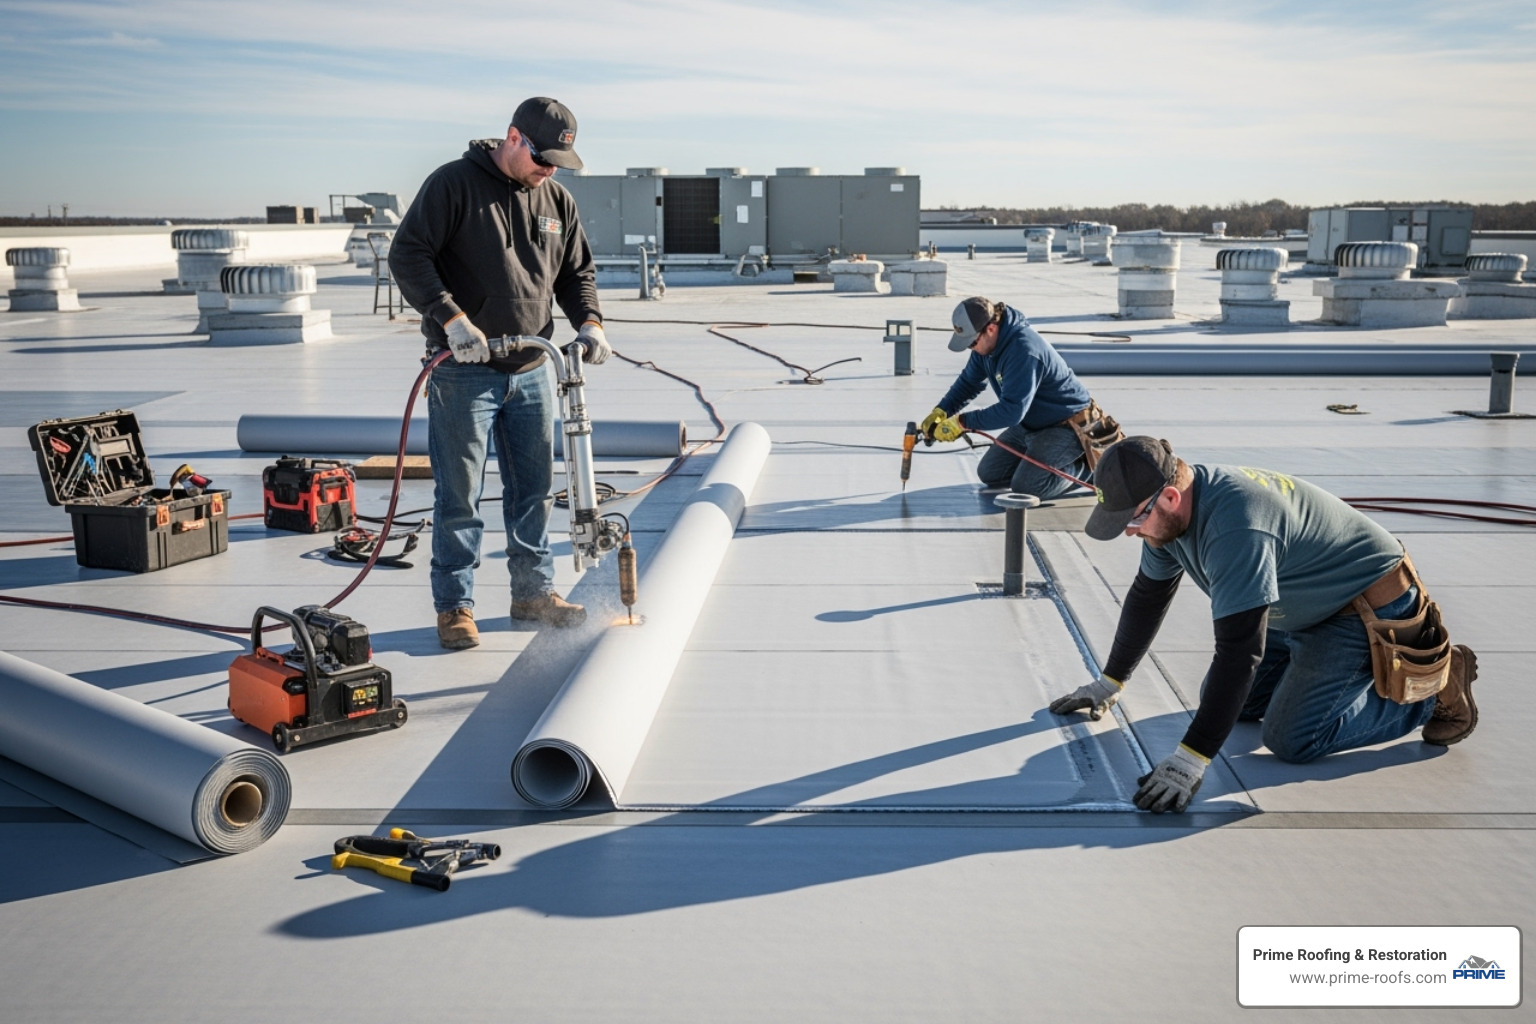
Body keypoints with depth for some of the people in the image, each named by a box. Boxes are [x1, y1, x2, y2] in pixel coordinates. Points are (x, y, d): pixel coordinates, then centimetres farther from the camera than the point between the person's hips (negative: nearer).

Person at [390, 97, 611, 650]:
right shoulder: (453, 184, -8)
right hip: (463, 371, -6)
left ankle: (534, 591, 27)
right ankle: (454, 604, 12)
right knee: (459, 495, 0)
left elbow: (577, 272, 17)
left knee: (534, 489, 13)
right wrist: (451, 318, -22)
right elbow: (407, 256, -12)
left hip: (532, 372, 6)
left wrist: (588, 321, -3)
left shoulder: (557, 201, 9)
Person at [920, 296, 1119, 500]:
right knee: (989, 474, 8)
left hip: (1067, 426, -9)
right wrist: (940, 412, -6)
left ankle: (1086, 464, 1)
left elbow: (1011, 410, -34)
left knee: (1024, 488, -20)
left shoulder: (1023, 350, -34)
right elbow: (969, 382, 9)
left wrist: (962, 422, -30)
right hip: (1031, 422, 9)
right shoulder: (986, 342, -5)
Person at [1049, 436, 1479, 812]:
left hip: (1370, 607, -9)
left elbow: (1239, 650, -39)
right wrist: (1110, 682, 15)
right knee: (1224, 701, 7)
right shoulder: (1169, 511, -7)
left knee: (1291, 739, -16)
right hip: (1304, 610, 9)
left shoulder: (1234, 527, -37)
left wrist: (1191, 759, -39)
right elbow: (1148, 597, 10)